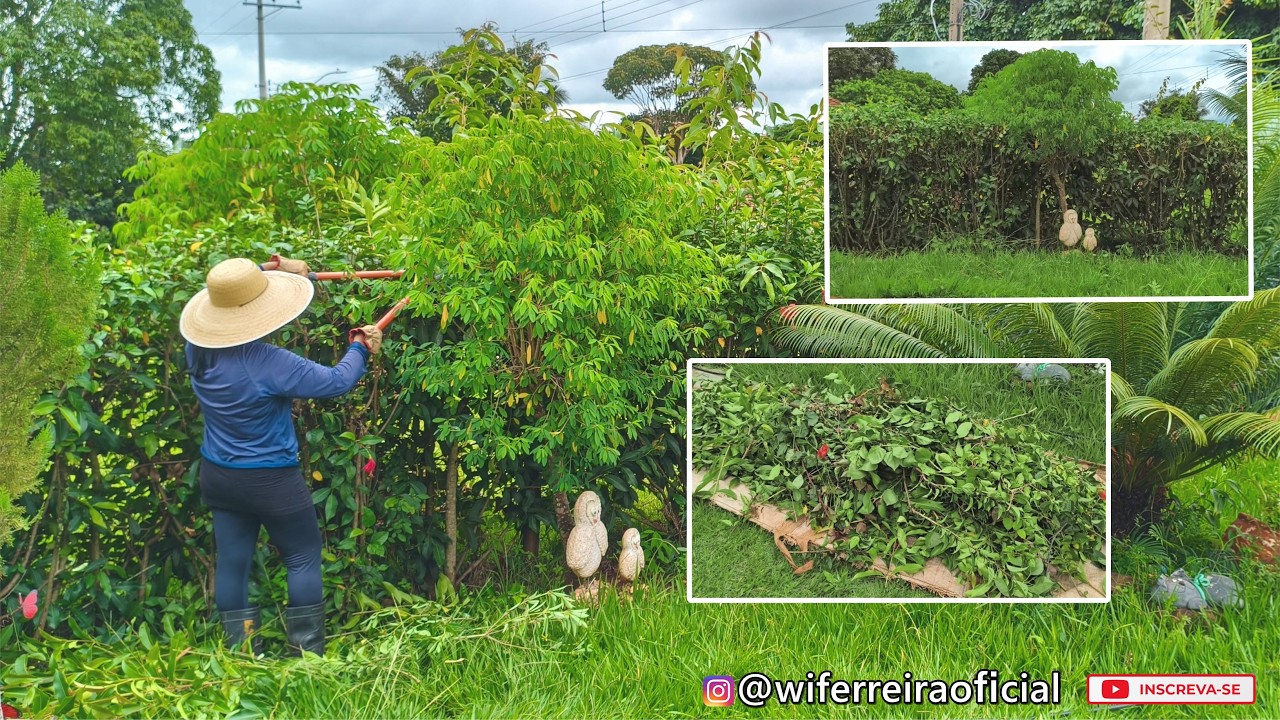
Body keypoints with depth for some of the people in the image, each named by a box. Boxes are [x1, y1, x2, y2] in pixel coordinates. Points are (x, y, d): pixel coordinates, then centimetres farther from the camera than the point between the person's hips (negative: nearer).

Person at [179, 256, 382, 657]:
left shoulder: (198, 348, -8)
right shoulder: (266, 363, -29)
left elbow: (236, 307, 12)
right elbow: (335, 382, -19)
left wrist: (283, 276, 19)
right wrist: (361, 348, 0)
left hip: (217, 477, 7)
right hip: (271, 481, -6)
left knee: (231, 561, 12)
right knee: (303, 559, 9)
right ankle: (308, 657, 13)